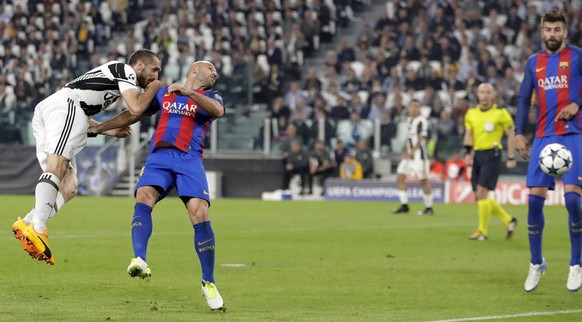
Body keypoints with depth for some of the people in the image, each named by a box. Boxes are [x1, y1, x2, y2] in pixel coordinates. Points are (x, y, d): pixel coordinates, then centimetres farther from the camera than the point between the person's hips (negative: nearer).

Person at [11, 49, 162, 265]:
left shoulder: (109, 73, 35)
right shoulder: (125, 70, 8)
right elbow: (136, 107, -6)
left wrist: (109, 131, 40)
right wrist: (154, 88, 13)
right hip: (64, 105, -9)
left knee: (69, 187, 3)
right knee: (56, 169, -25)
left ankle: (27, 224, -15)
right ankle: (37, 229, -43)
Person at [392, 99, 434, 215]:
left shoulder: (422, 121, -10)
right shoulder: (409, 120, 15)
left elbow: (421, 139, -17)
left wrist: (412, 151, -22)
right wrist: (405, 149, 7)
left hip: (419, 154, -8)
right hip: (409, 155, 8)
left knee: (424, 180, -3)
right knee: (400, 177, 1)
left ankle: (429, 208, 7)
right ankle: (404, 205, 6)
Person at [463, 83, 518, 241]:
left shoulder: (500, 113, -4)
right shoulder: (471, 113, 11)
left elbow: (511, 135, 0)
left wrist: (511, 158, -4)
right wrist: (468, 153, 1)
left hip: (492, 155, -6)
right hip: (477, 155, 6)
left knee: (481, 192, -15)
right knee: (479, 196, 6)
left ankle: (482, 231, -5)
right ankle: (508, 220, 22)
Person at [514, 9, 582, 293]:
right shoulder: (534, 62, 13)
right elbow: (524, 100, 14)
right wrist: (519, 134, 4)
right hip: (543, 138, 4)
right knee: (534, 199, -3)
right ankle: (536, 264, 12)